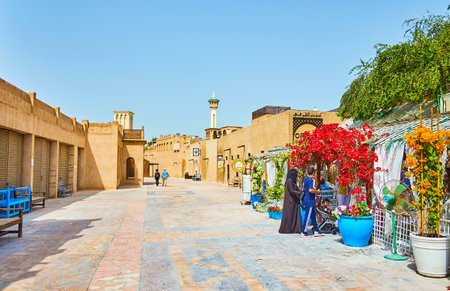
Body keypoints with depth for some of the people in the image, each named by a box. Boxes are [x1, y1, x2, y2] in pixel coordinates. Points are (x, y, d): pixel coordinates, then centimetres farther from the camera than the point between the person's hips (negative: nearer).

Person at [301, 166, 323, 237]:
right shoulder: (312, 180, -16)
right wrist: (317, 191, -12)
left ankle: (316, 231, 17)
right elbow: (310, 190, -27)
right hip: (310, 201, -9)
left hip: (306, 199, 9)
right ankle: (304, 231, 5)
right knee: (307, 216, -1)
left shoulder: (305, 179, 9)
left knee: (313, 215, 14)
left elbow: (303, 188, 18)